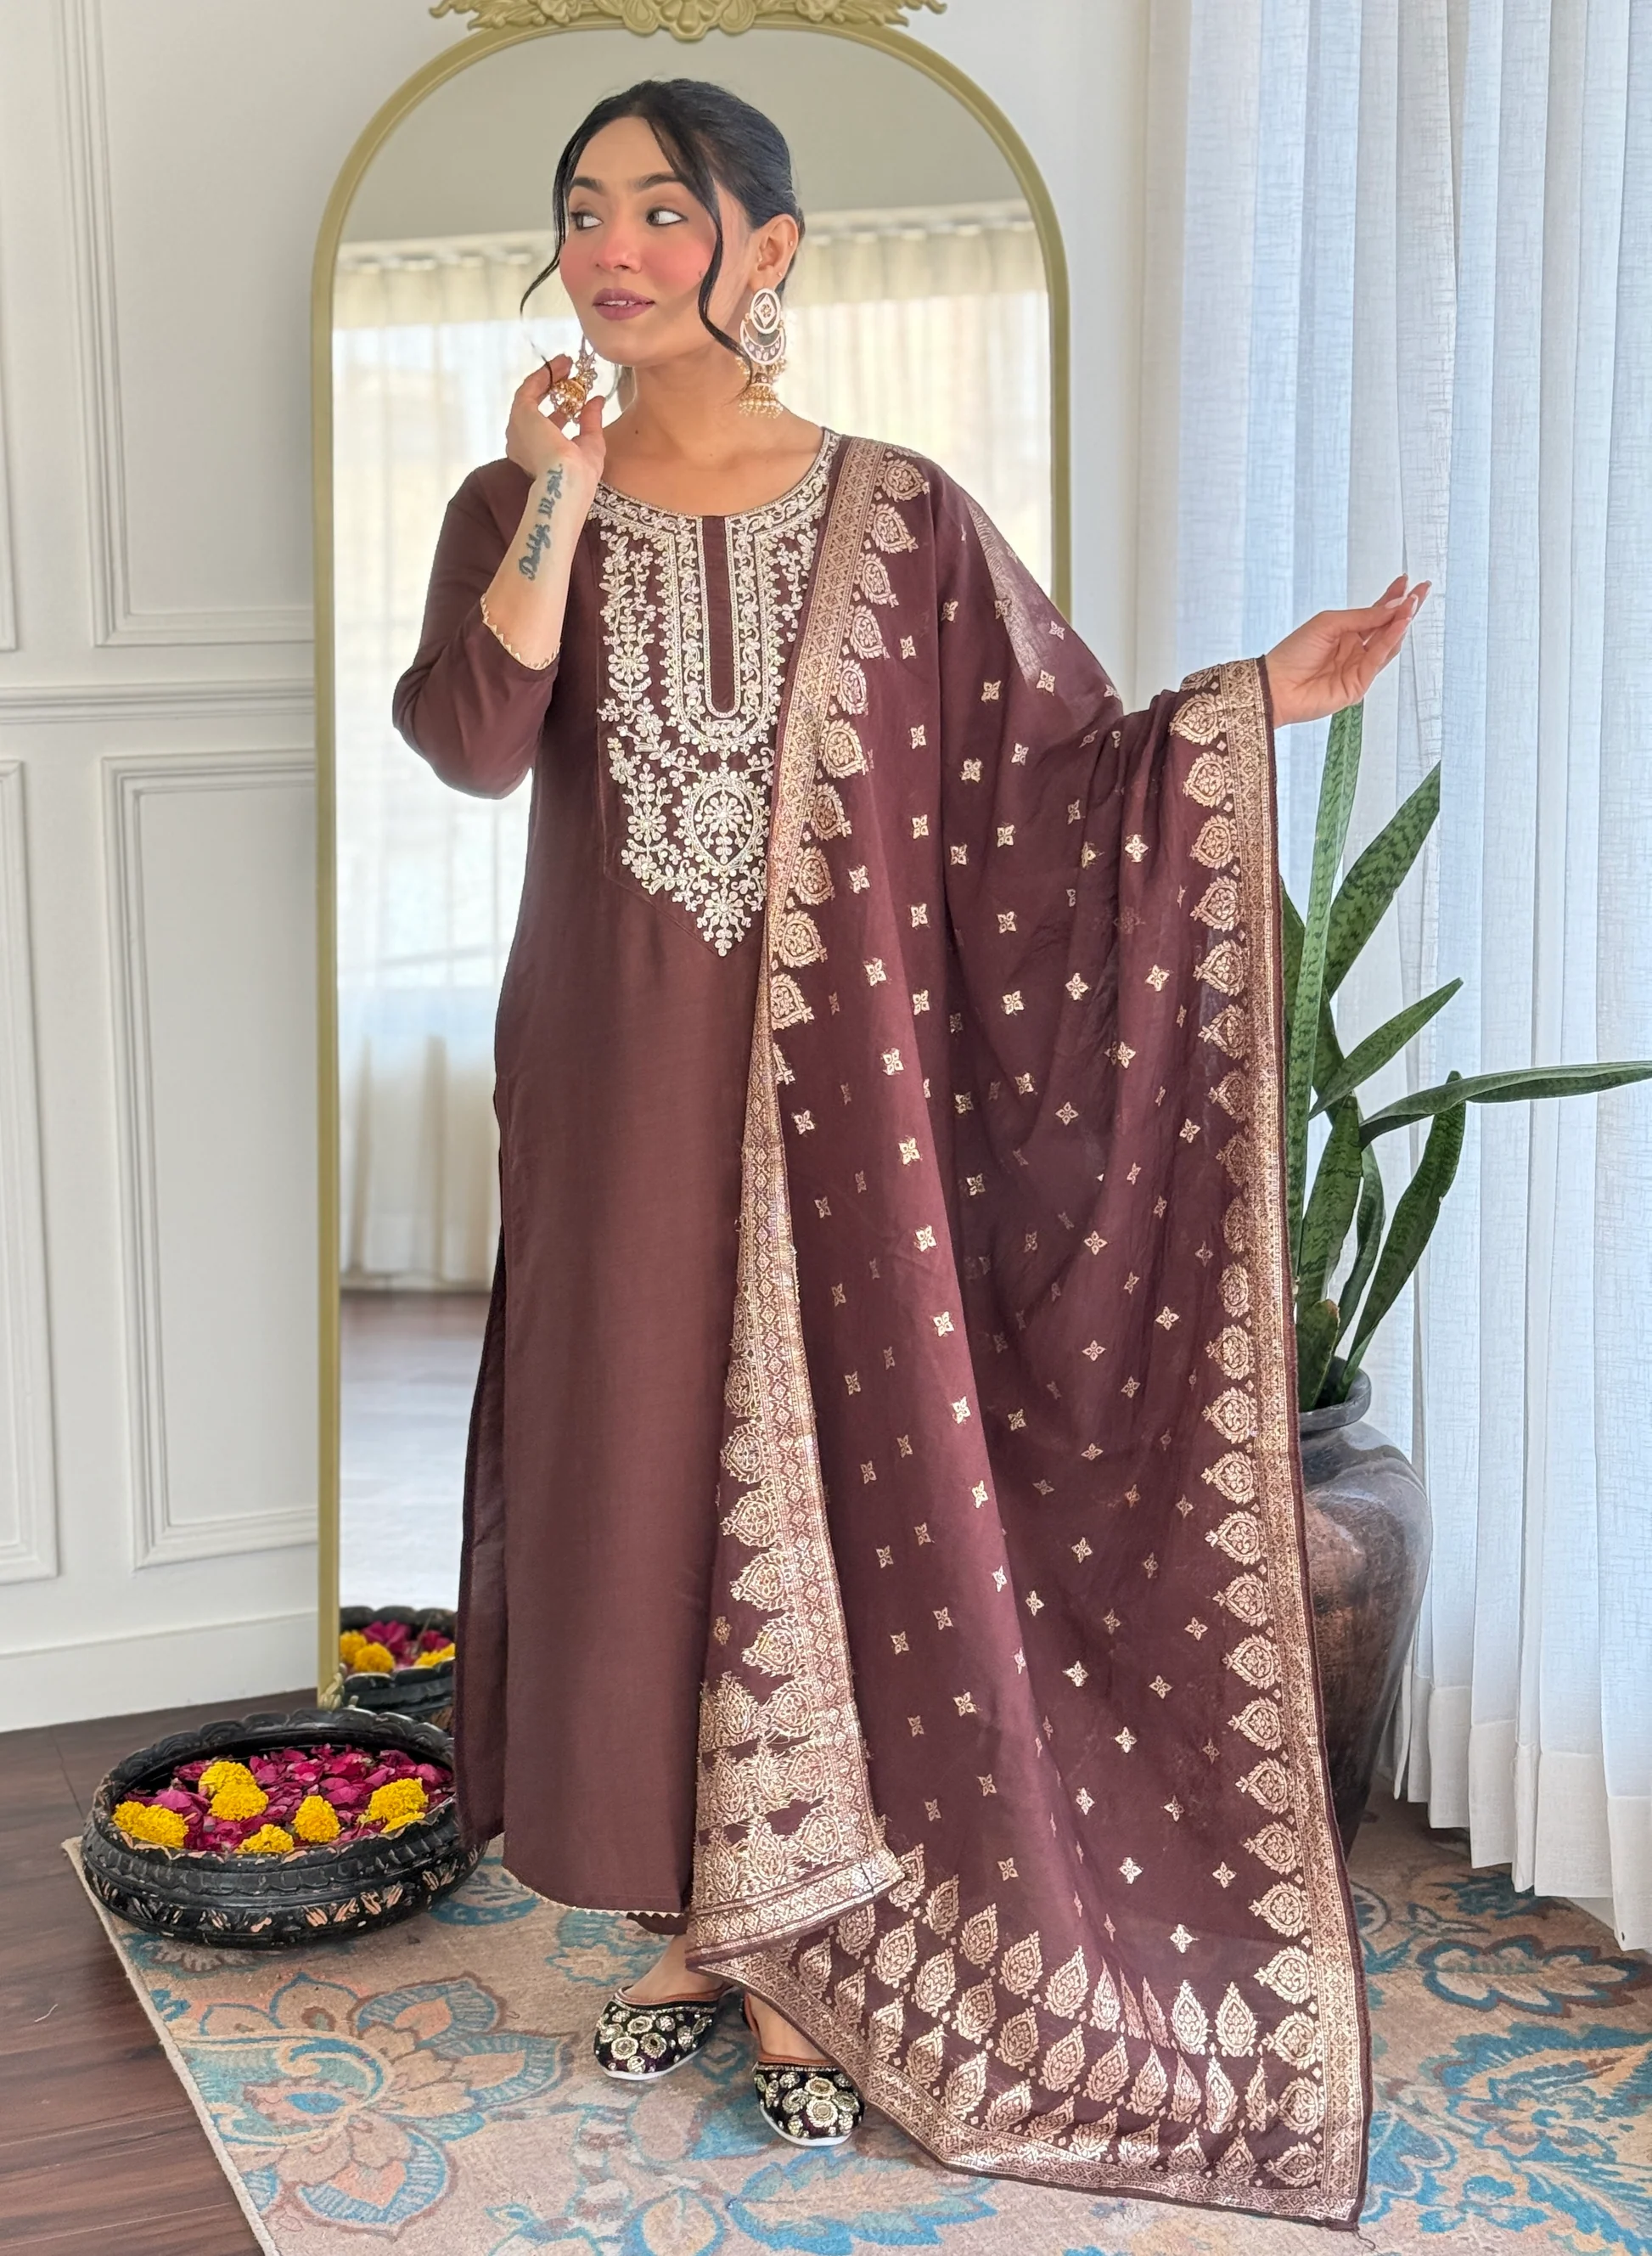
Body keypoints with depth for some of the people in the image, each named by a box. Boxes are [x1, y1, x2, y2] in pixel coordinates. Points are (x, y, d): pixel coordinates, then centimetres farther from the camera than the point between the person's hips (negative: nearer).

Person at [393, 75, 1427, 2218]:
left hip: (832, 1084, -1)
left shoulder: (900, 517, 1)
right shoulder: (515, 503, 5)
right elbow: (471, 742, -12)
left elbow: (1061, 766, 1)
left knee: (835, 1486, 1)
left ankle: (811, 1954, 15)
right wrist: (562, 496, -17)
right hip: (613, 1094, 2)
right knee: (636, 1478, 7)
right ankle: (697, 1916, 24)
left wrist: (1260, 694, -12)